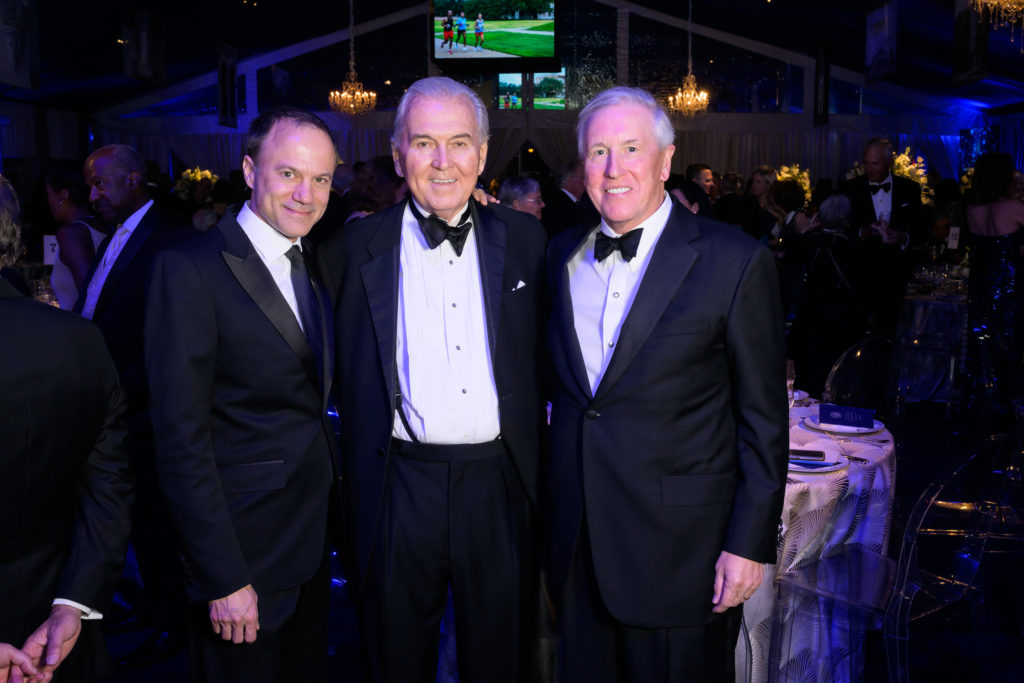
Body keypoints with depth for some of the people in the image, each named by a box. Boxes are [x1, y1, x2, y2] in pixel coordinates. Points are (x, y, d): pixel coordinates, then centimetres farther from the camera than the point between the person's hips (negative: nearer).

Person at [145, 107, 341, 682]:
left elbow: (309, 393, 7)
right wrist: (224, 578, -19)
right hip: (242, 546, -7)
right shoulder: (190, 269, -17)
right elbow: (181, 438, -19)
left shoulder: (311, 263, 8)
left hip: (314, 534, 7)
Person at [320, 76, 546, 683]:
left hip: (500, 486, 1)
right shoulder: (357, 248, 0)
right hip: (399, 490, 0)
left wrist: (537, 473, 4)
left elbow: (544, 358, 9)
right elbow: (344, 377, 5)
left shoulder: (524, 239, 4)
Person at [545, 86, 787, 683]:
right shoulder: (563, 256, 6)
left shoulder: (735, 262, -9)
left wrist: (750, 543, -9)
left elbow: (764, 418, -8)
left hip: (680, 548, -4)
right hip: (577, 541, 5)